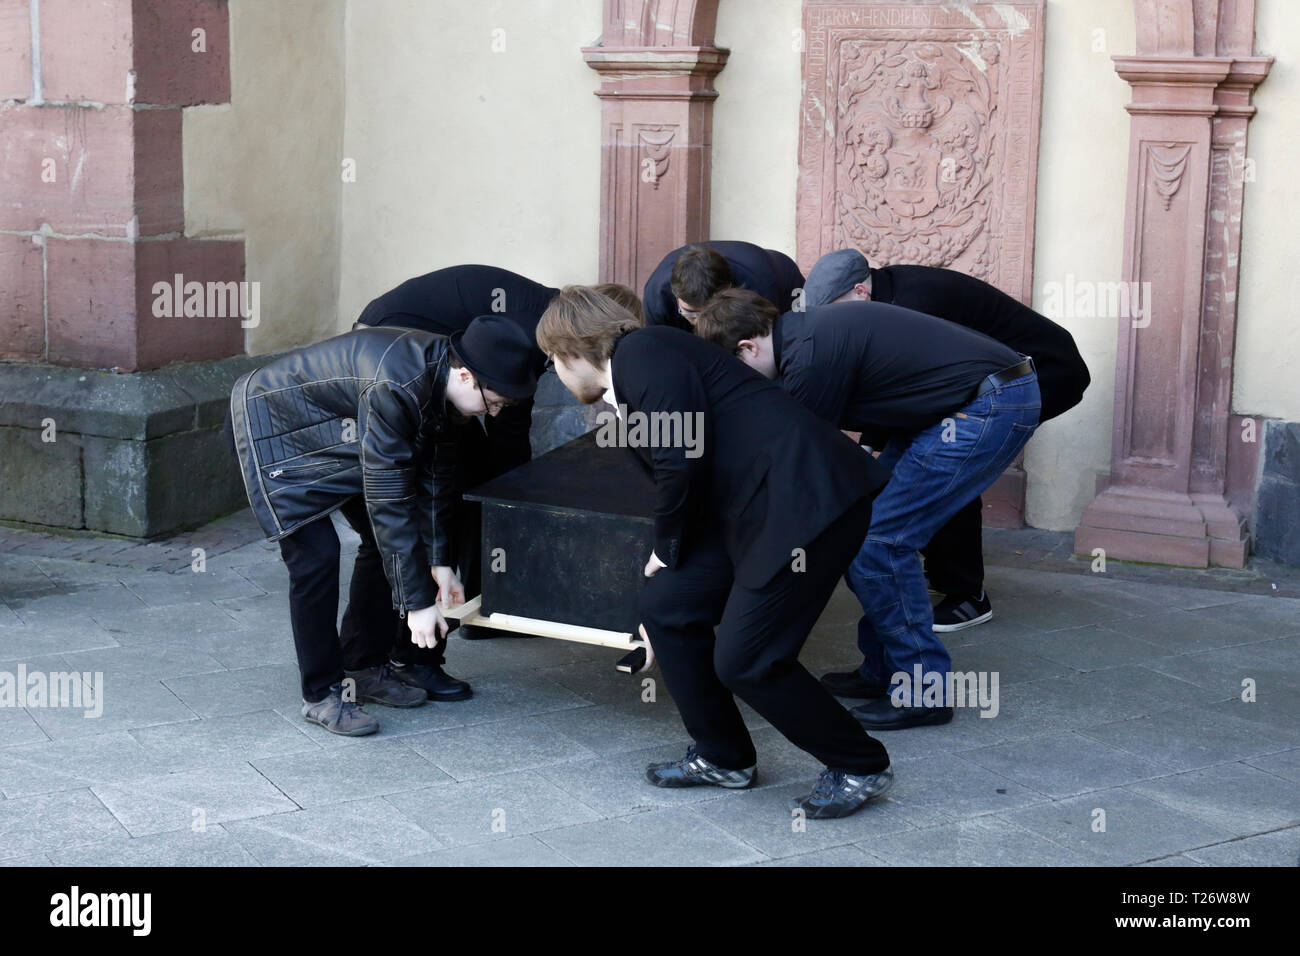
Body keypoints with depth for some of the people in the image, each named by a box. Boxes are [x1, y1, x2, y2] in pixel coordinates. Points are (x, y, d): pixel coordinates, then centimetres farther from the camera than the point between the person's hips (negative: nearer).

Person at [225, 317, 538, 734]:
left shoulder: (444, 376, -13)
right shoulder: (392, 389, -39)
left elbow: (435, 476, -1)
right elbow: (388, 501, -36)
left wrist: (440, 562, 1)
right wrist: (418, 602, -32)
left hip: (335, 433, 9)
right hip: (273, 424, -9)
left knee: (383, 543, 6)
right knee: (316, 555, -15)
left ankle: (364, 668, 19)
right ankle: (321, 694, -2)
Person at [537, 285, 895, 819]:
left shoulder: (643, 353, -8)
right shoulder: (624, 392, 21)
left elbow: (681, 465, -16)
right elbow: (670, 474, 29)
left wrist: (666, 549, 0)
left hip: (810, 499, -10)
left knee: (745, 660, -9)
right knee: (666, 606, 6)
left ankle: (859, 767, 10)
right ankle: (723, 758, 21)